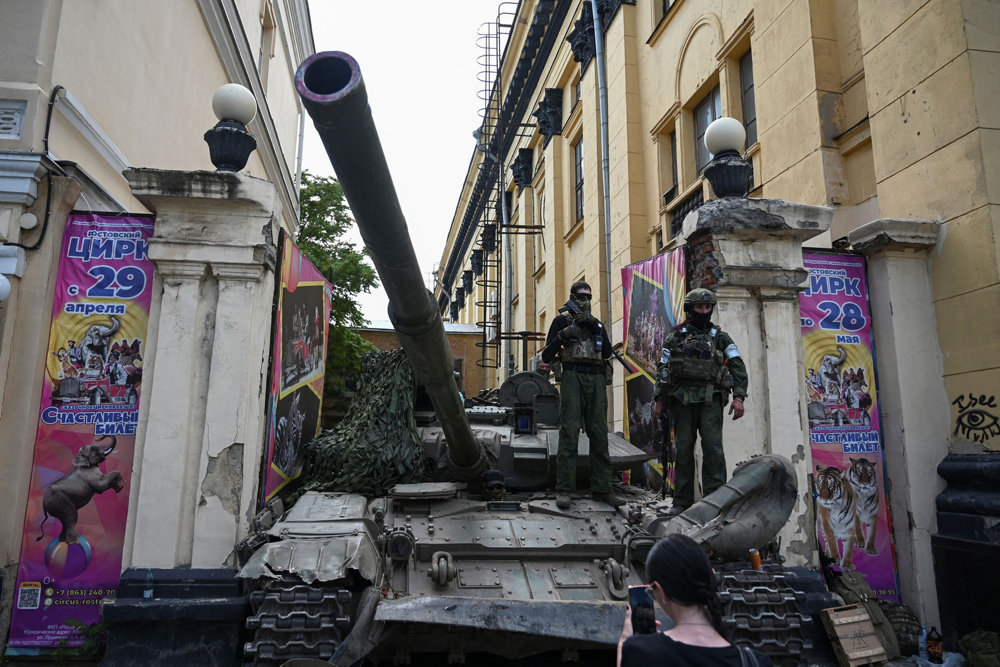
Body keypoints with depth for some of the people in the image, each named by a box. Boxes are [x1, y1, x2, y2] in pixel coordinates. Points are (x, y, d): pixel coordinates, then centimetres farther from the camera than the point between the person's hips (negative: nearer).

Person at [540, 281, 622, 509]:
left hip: (596, 380, 5)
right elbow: (546, 357, 2)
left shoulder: (597, 323, 22)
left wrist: (595, 325, -2)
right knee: (569, 433, -9)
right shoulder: (562, 321, 9)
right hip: (573, 377, -4)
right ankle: (563, 490, -7)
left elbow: (608, 352, 6)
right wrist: (564, 334, -10)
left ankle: (601, 489, 9)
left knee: (599, 435, 3)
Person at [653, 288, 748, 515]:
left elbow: (738, 367, 5)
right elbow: (663, 369, 12)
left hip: (710, 399, -1)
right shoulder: (675, 337, 12)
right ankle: (682, 501, 11)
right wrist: (659, 400, 5)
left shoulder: (720, 337, 11)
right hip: (682, 399, 1)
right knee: (683, 449, 3)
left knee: (713, 448, -10)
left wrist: (738, 397, -7)